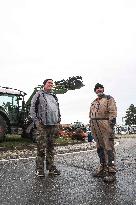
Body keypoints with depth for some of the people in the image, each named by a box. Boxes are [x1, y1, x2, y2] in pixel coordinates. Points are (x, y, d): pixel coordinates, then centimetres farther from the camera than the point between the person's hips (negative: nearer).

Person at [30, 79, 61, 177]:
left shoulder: (54, 96, 21)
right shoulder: (39, 94, 3)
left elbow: (58, 109, 26)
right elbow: (32, 108, -2)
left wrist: (58, 121, 15)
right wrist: (36, 121, -10)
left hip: (54, 125, 6)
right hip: (42, 125, -5)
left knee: (51, 147, 11)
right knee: (41, 148, -4)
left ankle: (51, 167, 20)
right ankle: (39, 169, 7)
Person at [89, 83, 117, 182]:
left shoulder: (109, 99, 3)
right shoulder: (93, 103, 23)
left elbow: (113, 112, -8)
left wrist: (111, 126, -17)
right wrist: (92, 128, 17)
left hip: (105, 127, -7)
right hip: (95, 128, 7)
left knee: (109, 149, -7)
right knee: (100, 149, 12)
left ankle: (111, 172, -2)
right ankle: (103, 169, 22)